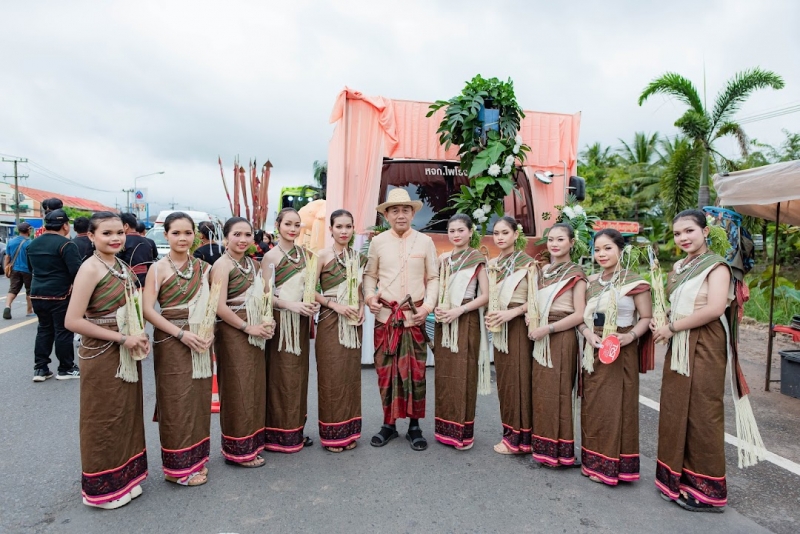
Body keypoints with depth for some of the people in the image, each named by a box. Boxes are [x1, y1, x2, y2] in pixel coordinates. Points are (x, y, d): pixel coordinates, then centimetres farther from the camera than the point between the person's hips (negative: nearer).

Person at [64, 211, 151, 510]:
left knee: (127, 415, 17)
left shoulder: (122, 266, 6)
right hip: (102, 356, -7)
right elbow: (72, 321, -22)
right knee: (104, 421, 7)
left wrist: (139, 337, -1)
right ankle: (103, 486, 24)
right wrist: (122, 338, -20)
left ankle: (125, 477, 33)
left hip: (127, 354, 7)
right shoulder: (91, 268, -17)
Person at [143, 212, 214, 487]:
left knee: (199, 399, 11)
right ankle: (179, 466, 17)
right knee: (177, 402, 2)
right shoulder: (159, 268, -6)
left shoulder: (202, 267, 7)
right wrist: (182, 333, -18)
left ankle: (197, 458, 26)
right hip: (172, 341, -5)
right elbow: (148, 310, -12)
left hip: (200, 341, 5)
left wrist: (209, 332, -6)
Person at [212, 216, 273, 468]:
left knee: (254, 388, 14)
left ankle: (251, 442, 27)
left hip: (254, 334, 8)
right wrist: (248, 327, -14)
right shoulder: (222, 265, -12)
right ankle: (238, 450, 16)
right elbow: (220, 307, -18)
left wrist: (266, 322, 2)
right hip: (232, 334, -7)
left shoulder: (252, 264, 11)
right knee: (237, 391, 2)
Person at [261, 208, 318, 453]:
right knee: (280, 376, 0)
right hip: (280, 321, -6)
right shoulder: (271, 256, -7)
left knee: (299, 374, 12)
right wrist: (291, 305, -22)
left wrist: (313, 304, -3)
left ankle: (296, 430, 24)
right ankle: (278, 433, 13)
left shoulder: (304, 254, 10)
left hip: (301, 321, 6)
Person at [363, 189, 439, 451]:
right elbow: (370, 275, 10)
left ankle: (414, 426, 18)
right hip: (385, 316, 1)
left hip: (415, 317, 0)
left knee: (415, 372, 3)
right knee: (386, 371, 7)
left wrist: (429, 305, -7)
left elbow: (433, 277, 5)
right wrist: (369, 296, -7)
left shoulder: (425, 242, 4)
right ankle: (389, 424, 22)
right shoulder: (377, 242, 5)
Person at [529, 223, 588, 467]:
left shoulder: (575, 274, -5)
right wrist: (534, 326, 1)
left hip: (562, 338, -6)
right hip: (540, 338, 6)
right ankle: (543, 445, 23)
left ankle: (559, 449, 12)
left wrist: (548, 329, -17)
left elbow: (579, 315, -13)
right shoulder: (543, 271, 13)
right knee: (541, 391, 10)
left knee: (557, 392, 0)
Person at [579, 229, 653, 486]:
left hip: (620, 351, -5)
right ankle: (593, 460, 24)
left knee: (615, 406, 0)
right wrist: (588, 333, -8)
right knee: (592, 404, 10)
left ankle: (612, 465, 14)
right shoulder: (591, 282, 9)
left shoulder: (633, 282, -7)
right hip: (594, 351, 5)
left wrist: (630, 336, -22)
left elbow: (646, 318, -6)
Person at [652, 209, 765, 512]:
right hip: (678, 347, 7)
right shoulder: (679, 267, 14)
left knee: (701, 414, -1)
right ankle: (678, 479, 23)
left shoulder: (716, 266, -8)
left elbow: (715, 308, -22)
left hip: (704, 347, -7)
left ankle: (707, 490, 12)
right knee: (675, 410, 10)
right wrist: (658, 321, 1)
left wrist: (672, 327, -15)